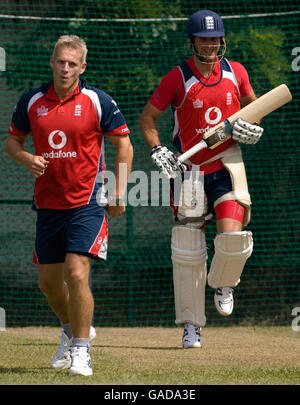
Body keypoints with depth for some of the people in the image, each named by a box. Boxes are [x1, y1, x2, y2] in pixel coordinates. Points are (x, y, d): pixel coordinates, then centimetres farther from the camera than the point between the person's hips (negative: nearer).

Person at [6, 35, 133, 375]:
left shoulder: (98, 101, -6)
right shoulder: (31, 102, 3)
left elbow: (123, 146, 1)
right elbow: (13, 140, 14)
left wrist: (119, 194, -4)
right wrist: (27, 158, -8)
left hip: (87, 203, -5)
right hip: (47, 204, 5)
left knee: (77, 275, -17)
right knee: (48, 281, 13)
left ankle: (81, 352, -6)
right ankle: (72, 331, 40)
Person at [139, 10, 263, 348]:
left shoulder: (235, 72, 2)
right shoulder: (178, 78, -7)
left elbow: (251, 103, 20)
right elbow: (147, 118, -1)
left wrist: (252, 128, -1)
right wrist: (158, 152, -16)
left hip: (228, 164, 2)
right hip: (189, 169, -1)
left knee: (233, 236, -17)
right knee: (187, 250, -1)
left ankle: (222, 283, 18)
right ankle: (191, 326, 9)